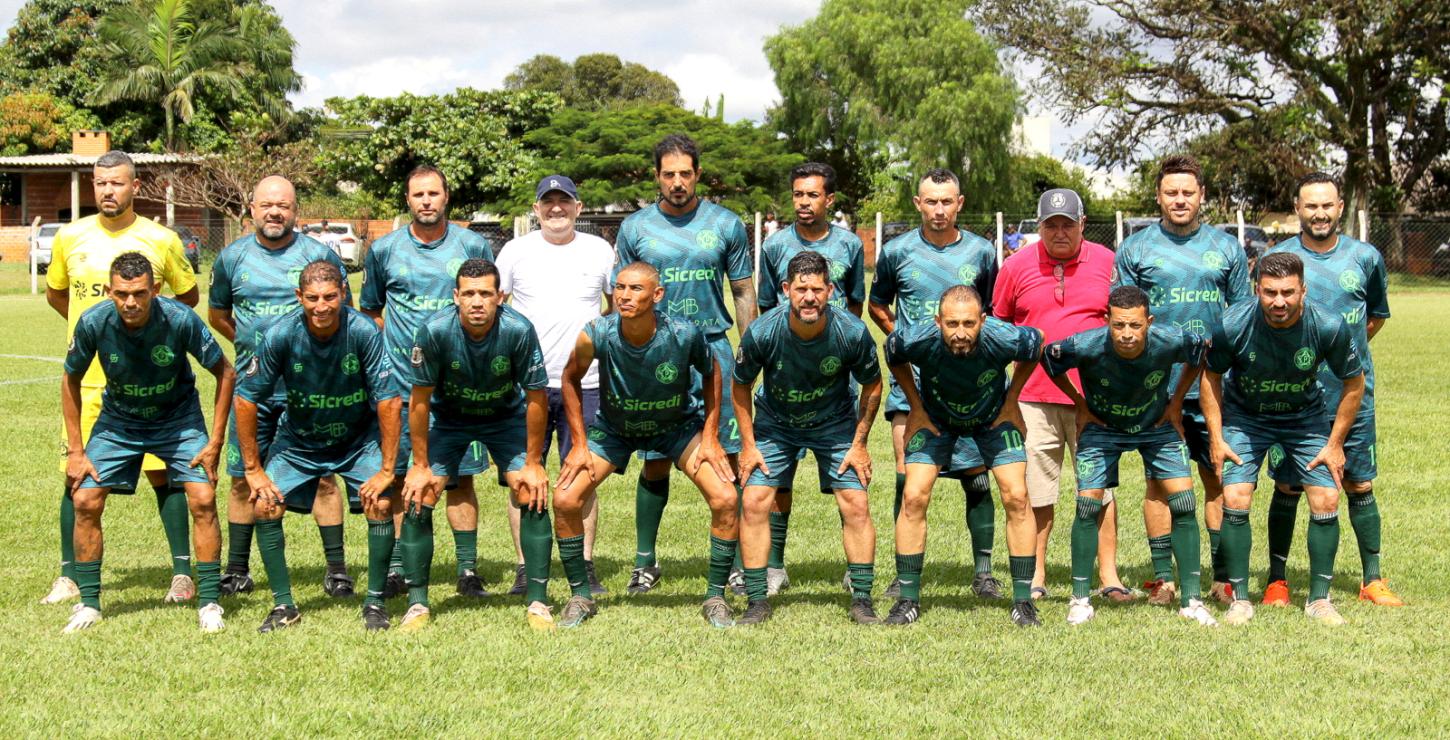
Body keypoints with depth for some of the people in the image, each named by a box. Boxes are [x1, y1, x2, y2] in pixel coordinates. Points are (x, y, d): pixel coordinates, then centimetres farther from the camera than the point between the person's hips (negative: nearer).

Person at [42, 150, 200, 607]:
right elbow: (55, 293, 20)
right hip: (85, 378, 2)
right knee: (77, 478, 4)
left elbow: (188, 297, 13)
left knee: (164, 474, -1)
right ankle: (69, 577, 15)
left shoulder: (161, 241, -2)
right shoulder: (70, 237, 4)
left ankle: (182, 573, 9)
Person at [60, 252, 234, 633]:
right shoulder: (93, 323, -23)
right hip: (117, 421, 2)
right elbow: (71, 380, -5)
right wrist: (75, 450, -6)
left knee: (203, 500, -16)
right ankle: (89, 603, 8)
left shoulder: (180, 319, -28)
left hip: (178, 418, -1)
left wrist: (215, 442, -14)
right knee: (85, 502, -9)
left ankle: (209, 603, -3)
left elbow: (225, 373, -14)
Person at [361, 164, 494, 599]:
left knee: (460, 476, 1)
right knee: (397, 476, 3)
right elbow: (369, 311, 17)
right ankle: (394, 570, 11)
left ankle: (468, 571, 7)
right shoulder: (384, 250, 6)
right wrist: (397, 340, 5)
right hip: (400, 381, 1)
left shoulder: (474, 247, 4)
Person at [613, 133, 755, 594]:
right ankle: (645, 560, 15)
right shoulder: (635, 228, 6)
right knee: (655, 461, 4)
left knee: (726, 457, -3)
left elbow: (744, 294, 10)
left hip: (713, 350, 0)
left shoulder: (725, 225, 5)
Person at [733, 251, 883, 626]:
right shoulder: (761, 333, -26)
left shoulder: (852, 332, -25)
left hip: (835, 424, 0)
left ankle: (862, 601, 5)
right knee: (754, 502, -11)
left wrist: (859, 444, -6)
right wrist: (748, 445, -7)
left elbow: (872, 385, -6)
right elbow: (741, 386, -7)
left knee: (856, 505, -9)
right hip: (774, 423, 0)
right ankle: (757, 602, 1)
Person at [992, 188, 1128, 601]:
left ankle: (1109, 575, 10)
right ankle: (1035, 576, 14)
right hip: (1033, 395, 0)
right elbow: (998, 324, 15)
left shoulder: (1107, 262, 4)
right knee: (1035, 491, 4)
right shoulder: (1016, 266, 4)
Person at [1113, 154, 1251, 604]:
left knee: (1220, 479, 3)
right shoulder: (1134, 250, 6)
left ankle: (1223, 577, 11)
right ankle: (1161, 577, 9)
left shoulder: (1226, 248, 10)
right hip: (1157, 386, -1)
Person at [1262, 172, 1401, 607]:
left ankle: (1372, 579, 16)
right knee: (1288, 487, 3)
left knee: (1361, 486, 6)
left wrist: (1347, 350, 8)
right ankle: (1277, 580, 14)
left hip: (1354, 395, 2)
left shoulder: (1365, 258, 4)